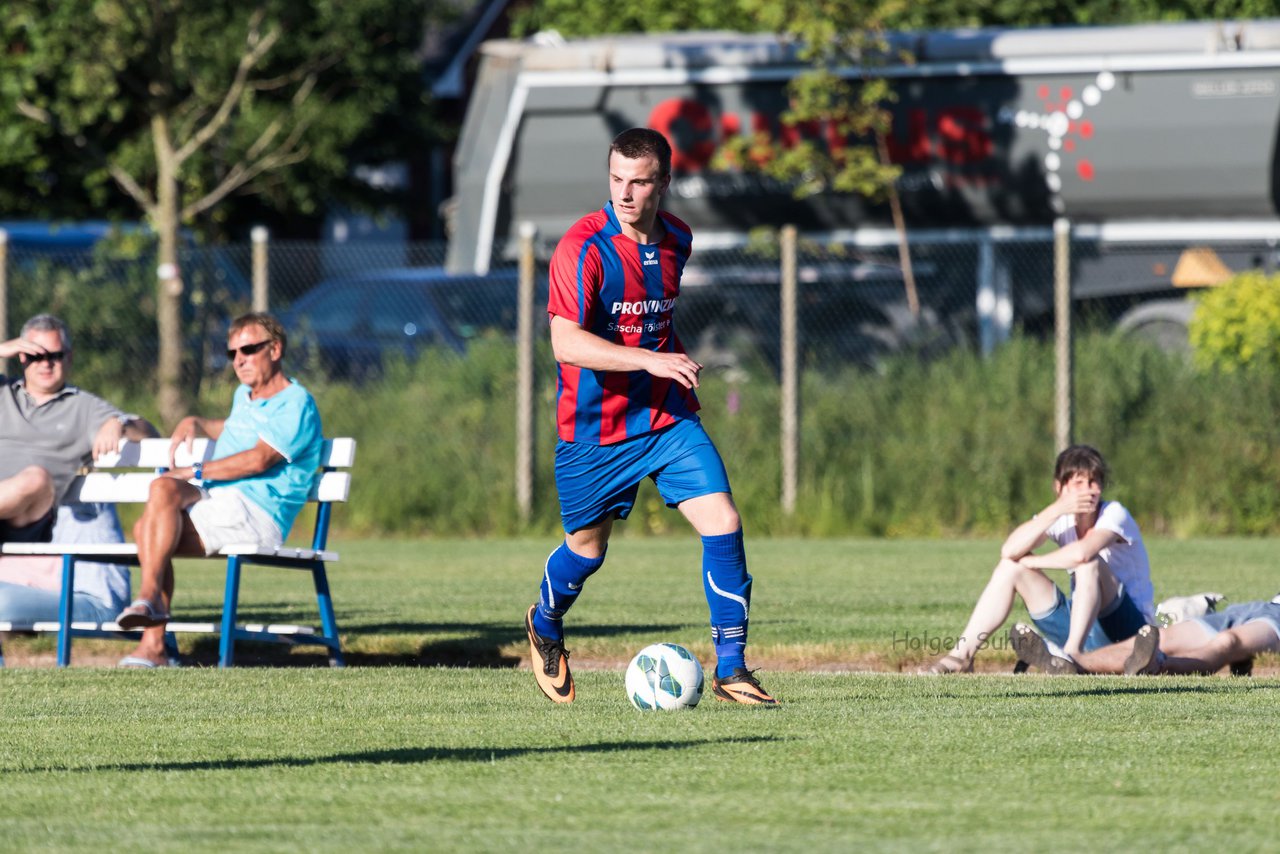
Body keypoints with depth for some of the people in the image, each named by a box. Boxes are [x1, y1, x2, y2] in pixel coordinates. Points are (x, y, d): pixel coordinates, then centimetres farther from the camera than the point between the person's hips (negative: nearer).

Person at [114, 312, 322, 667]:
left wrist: (194, 473, -14)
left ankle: (149, 595, -31)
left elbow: (259, 459, -17)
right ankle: (153, 645, -23)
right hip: (214, 505, 9)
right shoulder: (245, 396, 26)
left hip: (257, 515, -9)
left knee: (163, 488, -29)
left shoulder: (296, 404, -4)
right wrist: (193, 425, 31)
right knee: (147, 528, -17)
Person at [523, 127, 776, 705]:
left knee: (722, 522, -13)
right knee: (586, 549, 11)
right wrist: (650, 360, -36)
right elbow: (566, 341, -29)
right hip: (594, 429, -4)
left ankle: (731, 668, -6)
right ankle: (545, 626, 45)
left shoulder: (676, 240, 4)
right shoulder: (583, 247, -18)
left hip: (668, 418, 4)